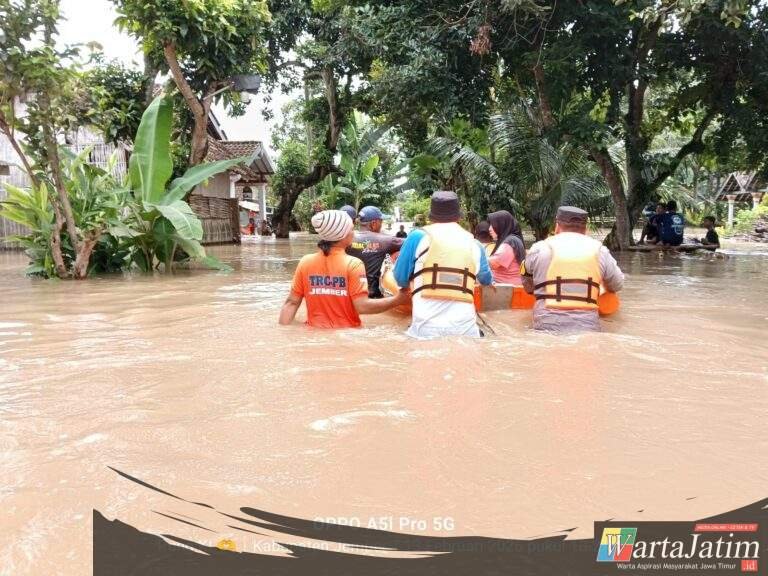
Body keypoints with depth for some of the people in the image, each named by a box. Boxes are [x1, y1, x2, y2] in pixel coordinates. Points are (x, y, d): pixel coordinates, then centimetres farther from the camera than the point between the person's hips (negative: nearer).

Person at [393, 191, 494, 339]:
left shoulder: (418, 237, 3)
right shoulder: (474, 244, 13)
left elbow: (400, 279, 11)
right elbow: (487, 281, 30)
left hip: (427, 329, -2)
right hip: (466, 329, 2)